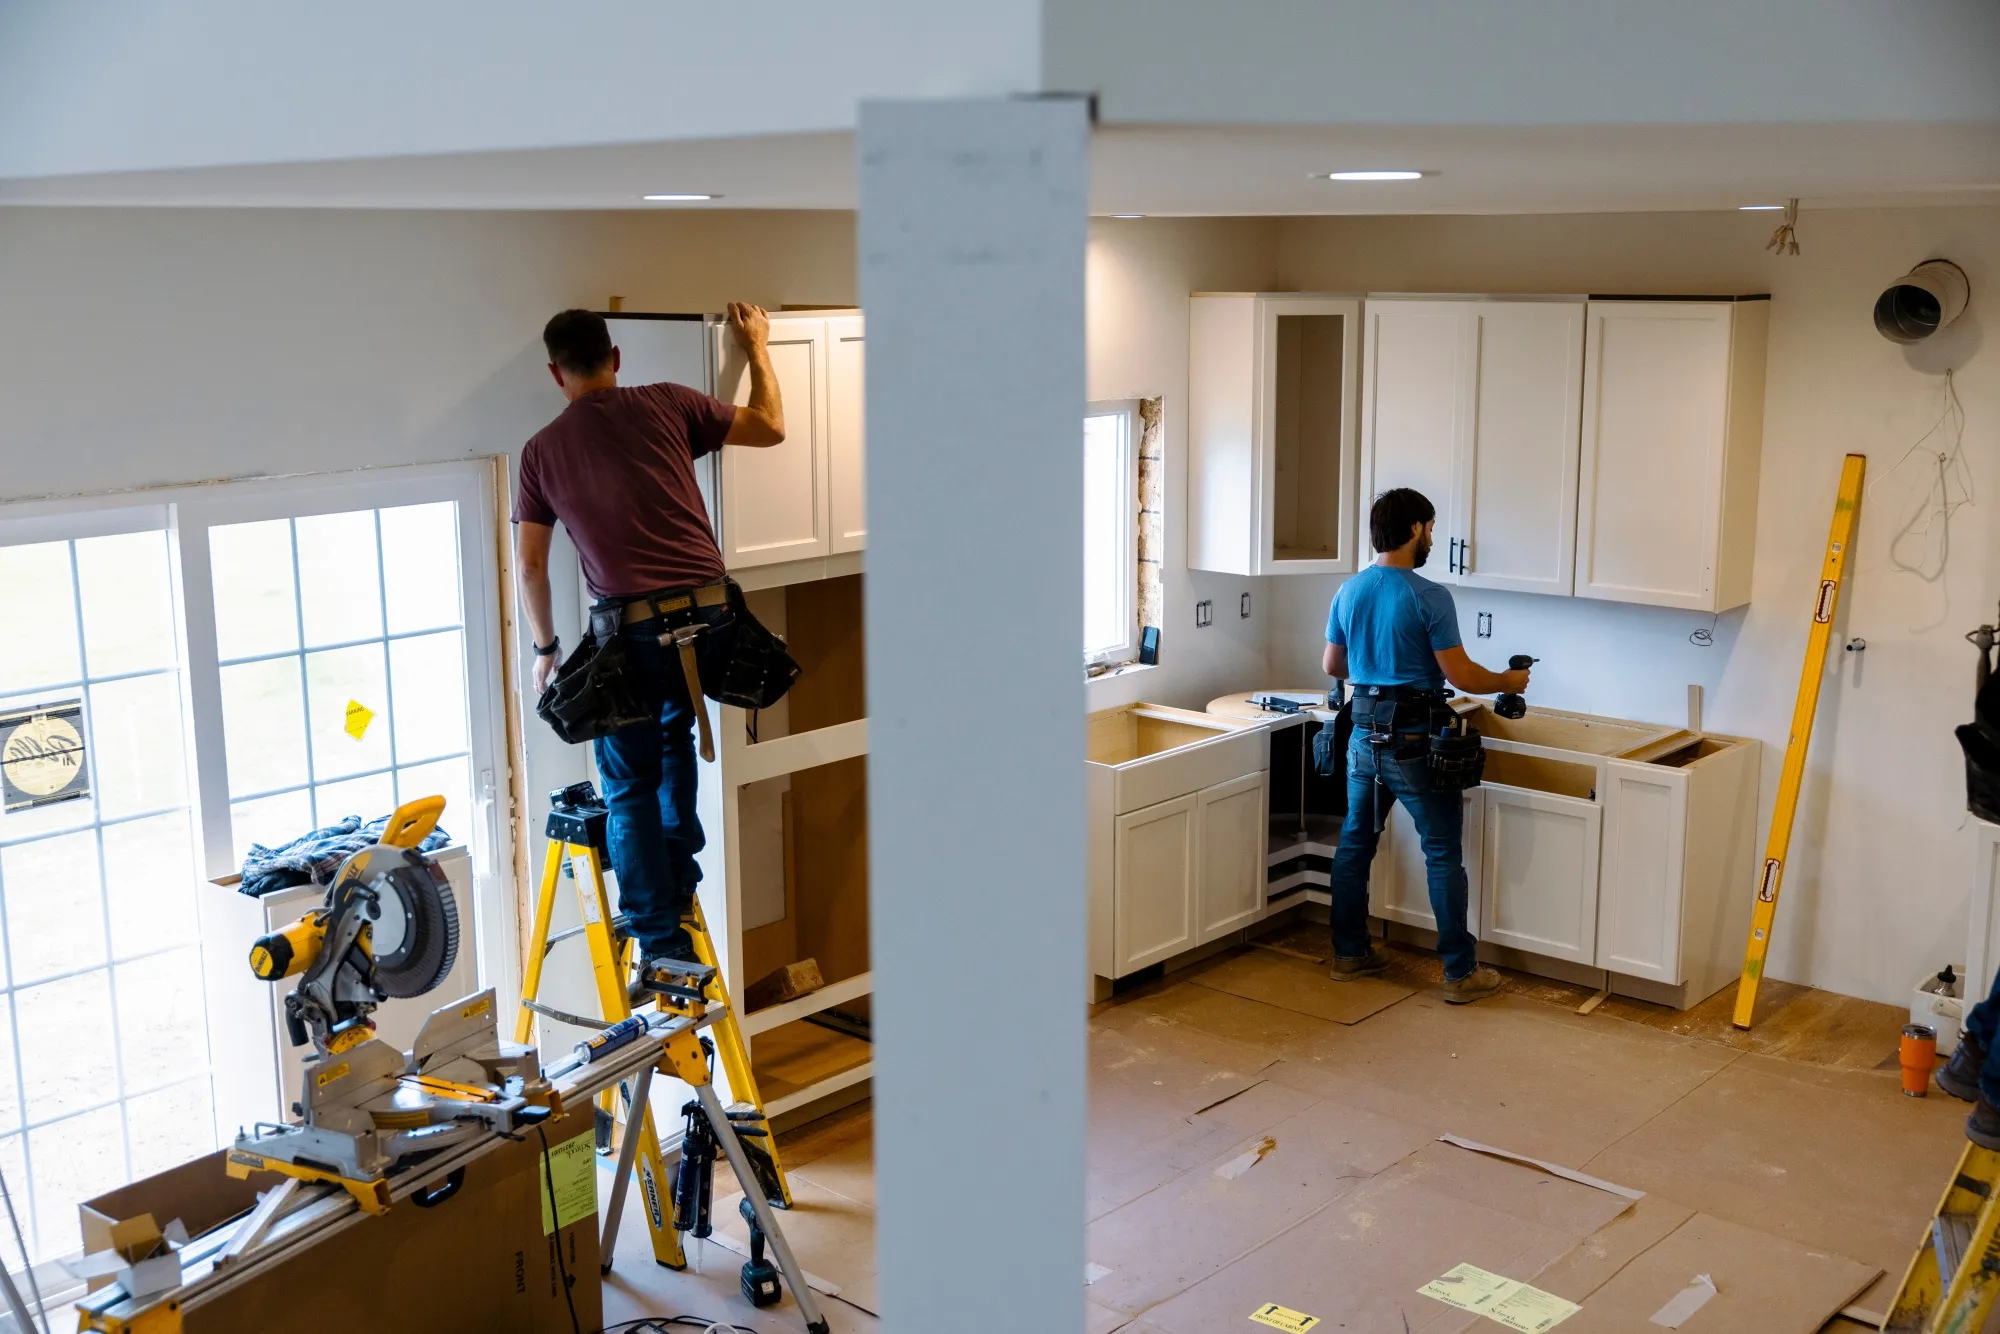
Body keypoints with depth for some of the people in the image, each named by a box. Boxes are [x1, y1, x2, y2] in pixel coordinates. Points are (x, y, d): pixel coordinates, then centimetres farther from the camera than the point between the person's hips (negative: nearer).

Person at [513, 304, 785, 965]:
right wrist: (757, 346, 27)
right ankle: (677, 882, 28)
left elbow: (529, 564, 9)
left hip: (634, 629, -2)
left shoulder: (542, 451, 6)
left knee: (629, 788, 10)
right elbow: (770, 427, 13)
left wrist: (545, 648, 22)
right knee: (674, 735, 31)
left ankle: (663, 946, 6)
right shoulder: (665, 405, 4)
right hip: (708, 613, 2)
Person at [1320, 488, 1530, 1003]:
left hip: (1364, 734, 6)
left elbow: (1332, 666, 16)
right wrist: (1507, 682, 2)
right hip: (1414, 740, -6)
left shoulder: (1348, 592, 4)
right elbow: (1461, 676, -16)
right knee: (1443, 853, 2)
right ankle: (1461, 972, 6)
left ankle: (1349, 953, 23)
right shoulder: (1429, 597, -16)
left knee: (1355, 843, 15)